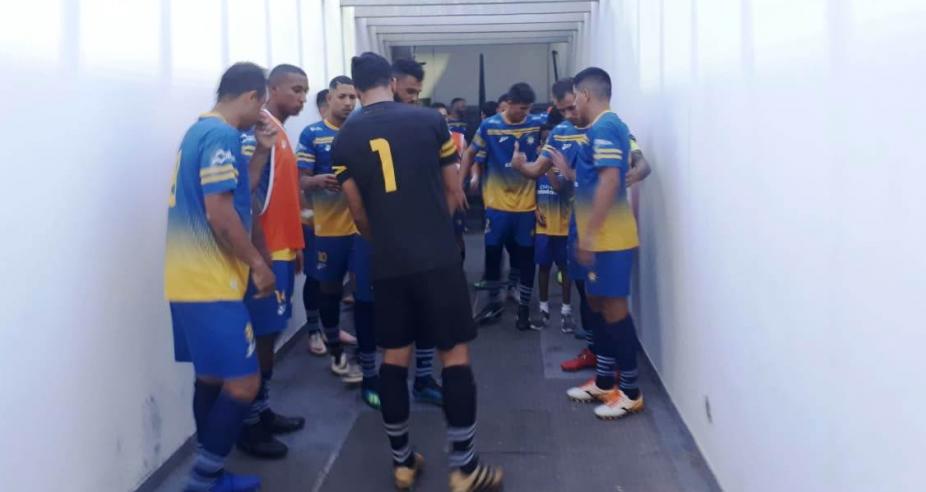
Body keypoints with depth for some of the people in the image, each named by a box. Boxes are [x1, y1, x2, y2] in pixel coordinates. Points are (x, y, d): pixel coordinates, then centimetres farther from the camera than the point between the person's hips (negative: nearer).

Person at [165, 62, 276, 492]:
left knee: (212, 377, 16)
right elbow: (220, 214, -21)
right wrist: (258, 264, -12)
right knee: (243, 384, -6)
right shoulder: (222, 136, -15)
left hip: (194, 279, 11)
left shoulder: (202, 130, 17)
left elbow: (237, 192, 23)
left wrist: (261, 152, 14)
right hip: (211, 282, -11)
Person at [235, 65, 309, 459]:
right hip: (267, 253, -9)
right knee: (261, 336, -4)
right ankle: (249, 425, 5)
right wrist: (261, 252, -20)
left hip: (283, 250, 9)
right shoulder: (258, 129, -13)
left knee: (270, 334, 14)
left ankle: (262, 411, 24)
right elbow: (249, 196, -19)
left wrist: (295, 245, 20)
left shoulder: (279, 132, 17)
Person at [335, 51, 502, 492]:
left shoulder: (345, 138, 5)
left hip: (388, 263, 3)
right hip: (437, 257, -2)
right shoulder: (430, 120, 0)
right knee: (455, 354, 3)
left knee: (394, 357, 12)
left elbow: (358, 212, 9)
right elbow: (454, 193, 7)